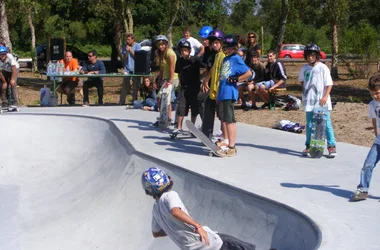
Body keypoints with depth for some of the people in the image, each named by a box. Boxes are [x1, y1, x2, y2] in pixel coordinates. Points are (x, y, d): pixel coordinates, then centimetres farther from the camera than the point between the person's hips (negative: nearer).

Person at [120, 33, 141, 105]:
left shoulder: (137, 46, -2)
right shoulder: (125, 46, 7)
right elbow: (124, 59, 8)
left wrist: (131, 50, -11)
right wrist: (126, 51, -9)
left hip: (135, 70, -2)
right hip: (127, 69, 2)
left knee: (135, 86, -1)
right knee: (124, 86, -4)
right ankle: (121, 102, -4)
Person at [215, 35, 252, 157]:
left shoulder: (236, 59, -8)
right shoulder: (225, 59, 16)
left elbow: (249, 73, -13)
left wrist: (236, 79, -14)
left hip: (230, 93, -9)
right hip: (223, 92, 9)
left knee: (229, 120, -8)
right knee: (225, 119, 16)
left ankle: (231, 148, -5)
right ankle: (226, 142, 28)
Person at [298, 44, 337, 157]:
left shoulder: (323, 67, -6)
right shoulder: (304, 68, 7)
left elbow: (329, 84, -8)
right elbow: (301, 81, 25)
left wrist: (325, 96, -19)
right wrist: (306, 89, 11)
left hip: (322, 101, -4)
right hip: (309, 102, 4)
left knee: (326, 124, -1)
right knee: (309, 125, 8)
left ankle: (331, 146, 5)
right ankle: (308, 146, 17)